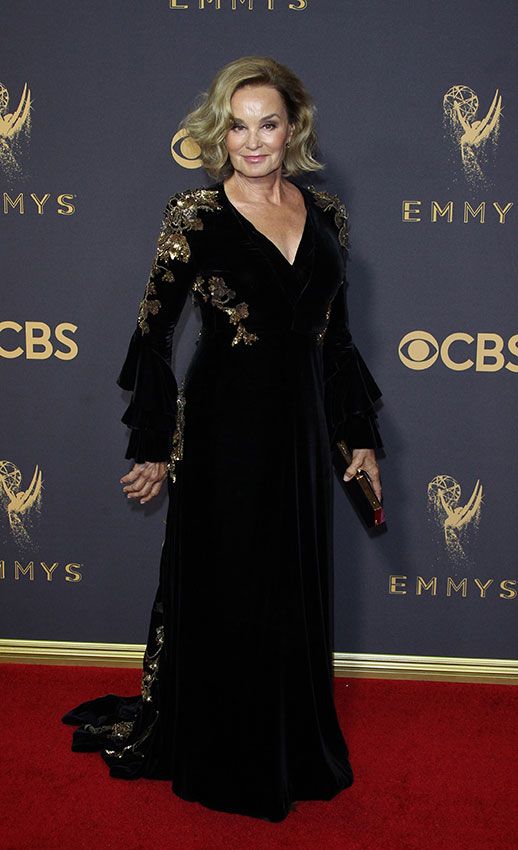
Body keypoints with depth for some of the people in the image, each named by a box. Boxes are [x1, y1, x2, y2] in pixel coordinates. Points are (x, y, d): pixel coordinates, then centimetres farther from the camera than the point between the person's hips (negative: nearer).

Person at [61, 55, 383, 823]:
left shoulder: (326, 215, 5)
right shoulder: (194, 215, -8)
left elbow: (336, 336, 12)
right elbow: (154, 332, -4)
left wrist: (361, 436, 12)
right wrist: (154, 446, -3)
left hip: (301, 429, 5)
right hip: (225, 431, -4)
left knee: (296, 593, 15)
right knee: (222, 593, 8)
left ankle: (295, 747, 36)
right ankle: (220, 759, 28)